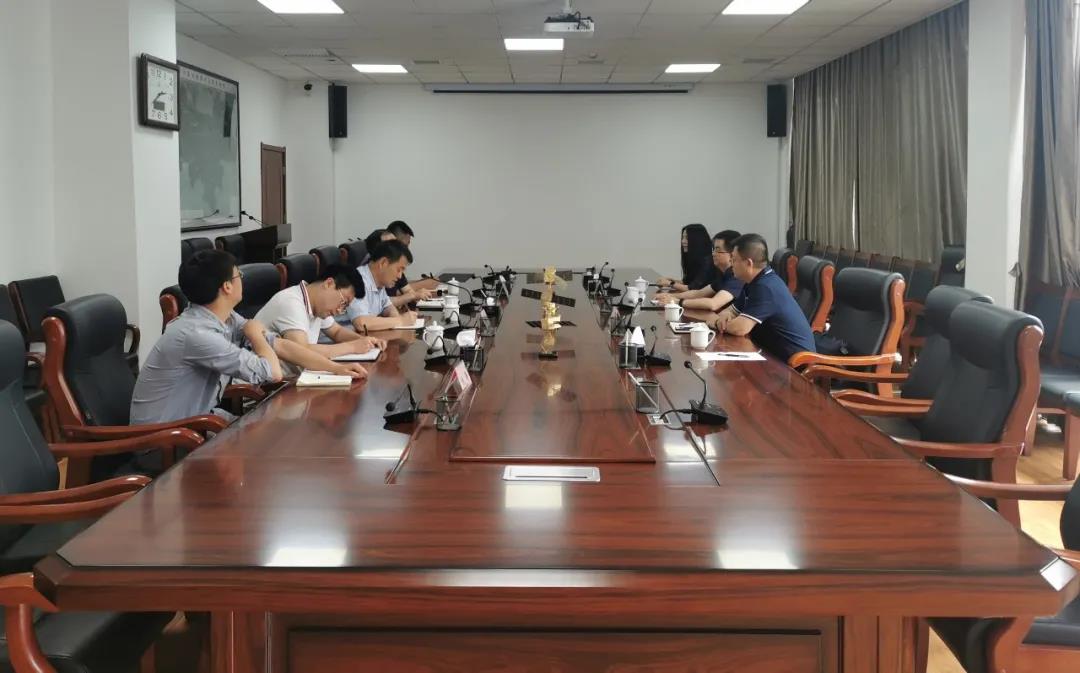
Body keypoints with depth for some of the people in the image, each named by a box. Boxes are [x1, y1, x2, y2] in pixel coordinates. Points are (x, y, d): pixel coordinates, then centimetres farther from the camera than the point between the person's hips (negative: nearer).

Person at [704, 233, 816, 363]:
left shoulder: (766, 287, -22)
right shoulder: (756, 282, 9)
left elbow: (740, 328, -27)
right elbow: (732, 310, 18)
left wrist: (718, 323, -7)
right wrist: (723, 317, -6)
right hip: (776, 353, 8)